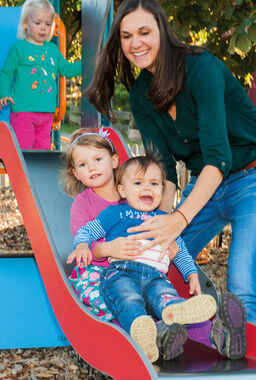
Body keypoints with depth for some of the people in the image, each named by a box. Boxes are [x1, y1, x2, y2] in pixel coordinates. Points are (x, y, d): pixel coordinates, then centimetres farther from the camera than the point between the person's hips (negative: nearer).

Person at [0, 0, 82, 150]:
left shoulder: (53, 49, 15)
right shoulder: (18, 48, -1)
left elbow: (67, 69, 23)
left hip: (47, 111, 6)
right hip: (23, 109, -6)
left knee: (43, 146, 10)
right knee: (22, 148, -8)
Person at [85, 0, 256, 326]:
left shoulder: (200, 67, -20)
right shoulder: (141, 96, 2)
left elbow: (218, 154, -26)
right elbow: (163, 167, -2)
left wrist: (182, 218, -34)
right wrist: (164, 220, -19)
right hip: (203, 186, 7)